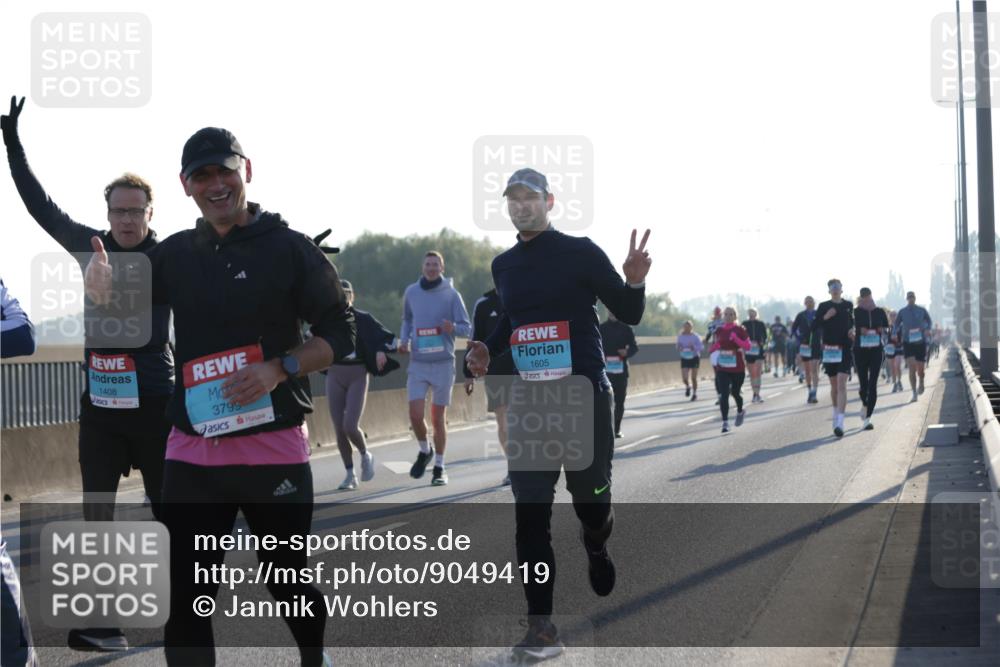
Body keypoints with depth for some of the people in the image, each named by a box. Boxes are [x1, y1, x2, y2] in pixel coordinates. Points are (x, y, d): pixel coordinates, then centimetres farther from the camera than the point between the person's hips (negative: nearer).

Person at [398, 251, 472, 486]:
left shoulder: (451, 294, -4)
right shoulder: (411, 292, 3)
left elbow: (467, 328, -4)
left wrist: (453, 328, -26)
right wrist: (404, 340, 3)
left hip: (443, 363, -2)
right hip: (418, 363, 2)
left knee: (438, 418, 3)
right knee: (415, 416, -9)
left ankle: (439, 468, 16)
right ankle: (424, 451, 20)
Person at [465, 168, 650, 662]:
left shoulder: (580, 253, -4)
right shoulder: (503, 265, 10)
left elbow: (628, 315, -3)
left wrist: (634, 282, -23)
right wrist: (486, 348, 8)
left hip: (583, 392, -4)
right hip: (527, 397, 4)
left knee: (592, 500, 5)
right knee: (530, 512, -5)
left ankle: (596, 549, 43)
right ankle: (541, 626, -3)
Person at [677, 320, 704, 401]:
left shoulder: (695, 336, -9)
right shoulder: (680, 336, 0)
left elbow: (701, 347, -10)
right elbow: (678, 346, 12)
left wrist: (694, 347, -27)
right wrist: (679, 348, -11)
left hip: (694, 358, -2)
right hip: (684, 358, 2)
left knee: (693, 378, 0)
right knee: (684, 377, -8)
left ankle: (695, 394, 18)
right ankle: (688, 386, 26)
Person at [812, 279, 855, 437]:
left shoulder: (848, 305, 6)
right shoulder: (823, 307, 3)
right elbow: (814, 327, 0)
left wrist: (852, 331, 3)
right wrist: (825, 317, -14)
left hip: (845, 349, -1)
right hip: (829, 349, 1)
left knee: (841, 384, -13)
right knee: (834, 385, 12)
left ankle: (840, 422, -20)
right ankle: (836, 414, 34)